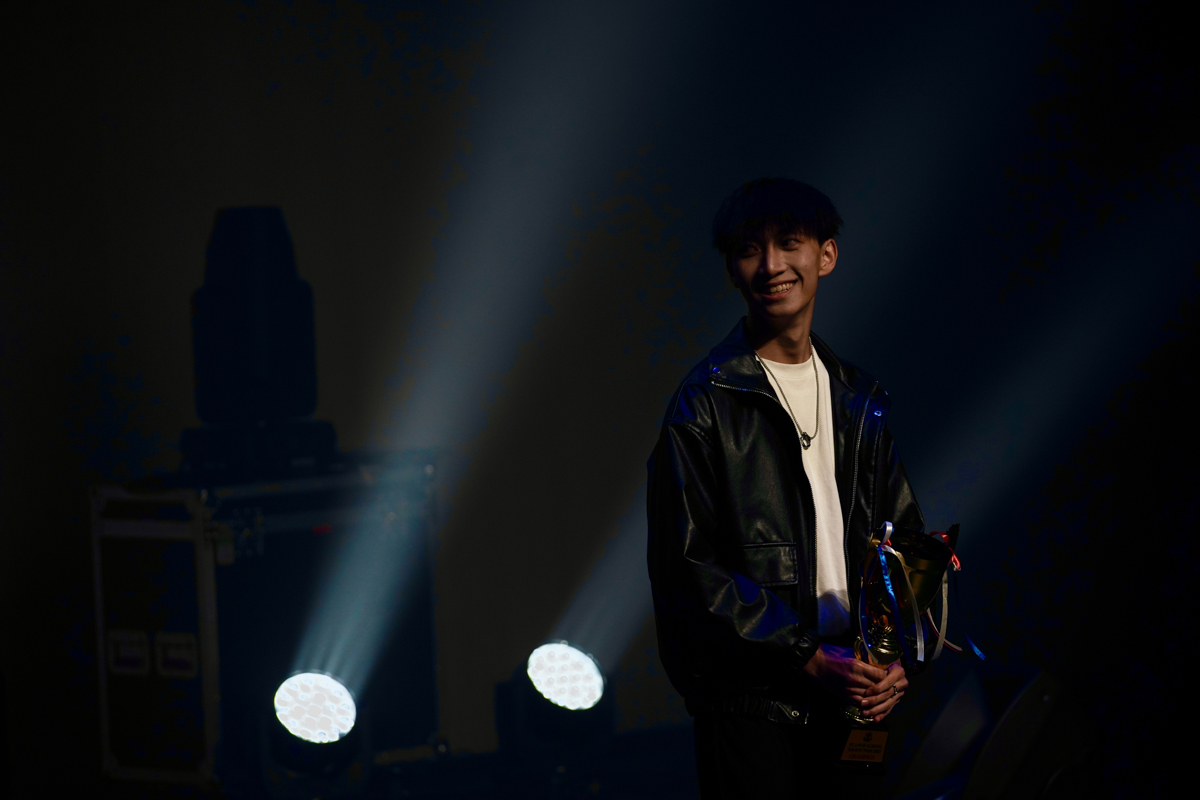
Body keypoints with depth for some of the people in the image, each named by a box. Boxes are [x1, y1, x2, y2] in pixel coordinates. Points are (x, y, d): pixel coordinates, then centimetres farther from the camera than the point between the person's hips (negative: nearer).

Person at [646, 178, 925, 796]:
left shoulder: (860, 401, 13)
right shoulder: (707, 402, -6)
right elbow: (687, 565, -11)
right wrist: (808, 657, -16)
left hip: (852, 694, 5)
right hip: (750, 704, -5)